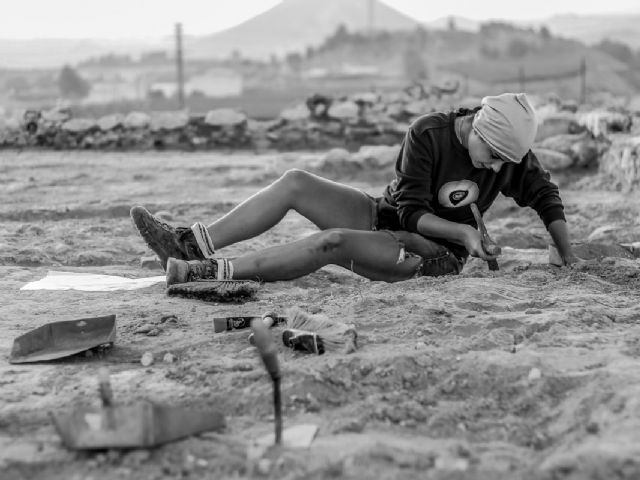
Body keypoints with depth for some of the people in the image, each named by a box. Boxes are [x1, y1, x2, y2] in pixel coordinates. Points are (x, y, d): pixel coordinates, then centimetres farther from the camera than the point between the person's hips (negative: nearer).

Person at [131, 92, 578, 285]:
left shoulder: (510, 148, -12)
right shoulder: (428, 134, -16)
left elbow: (547, 198, 2)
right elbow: (412, 211, -14)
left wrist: (570, 259, -2)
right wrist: (461, 229, -25)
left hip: (435, 254, -2)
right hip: (385, 216, 3)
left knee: (332, 242, -32)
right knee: (295, 182, -17)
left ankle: (212, 272, -35)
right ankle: (192, 245, -23)